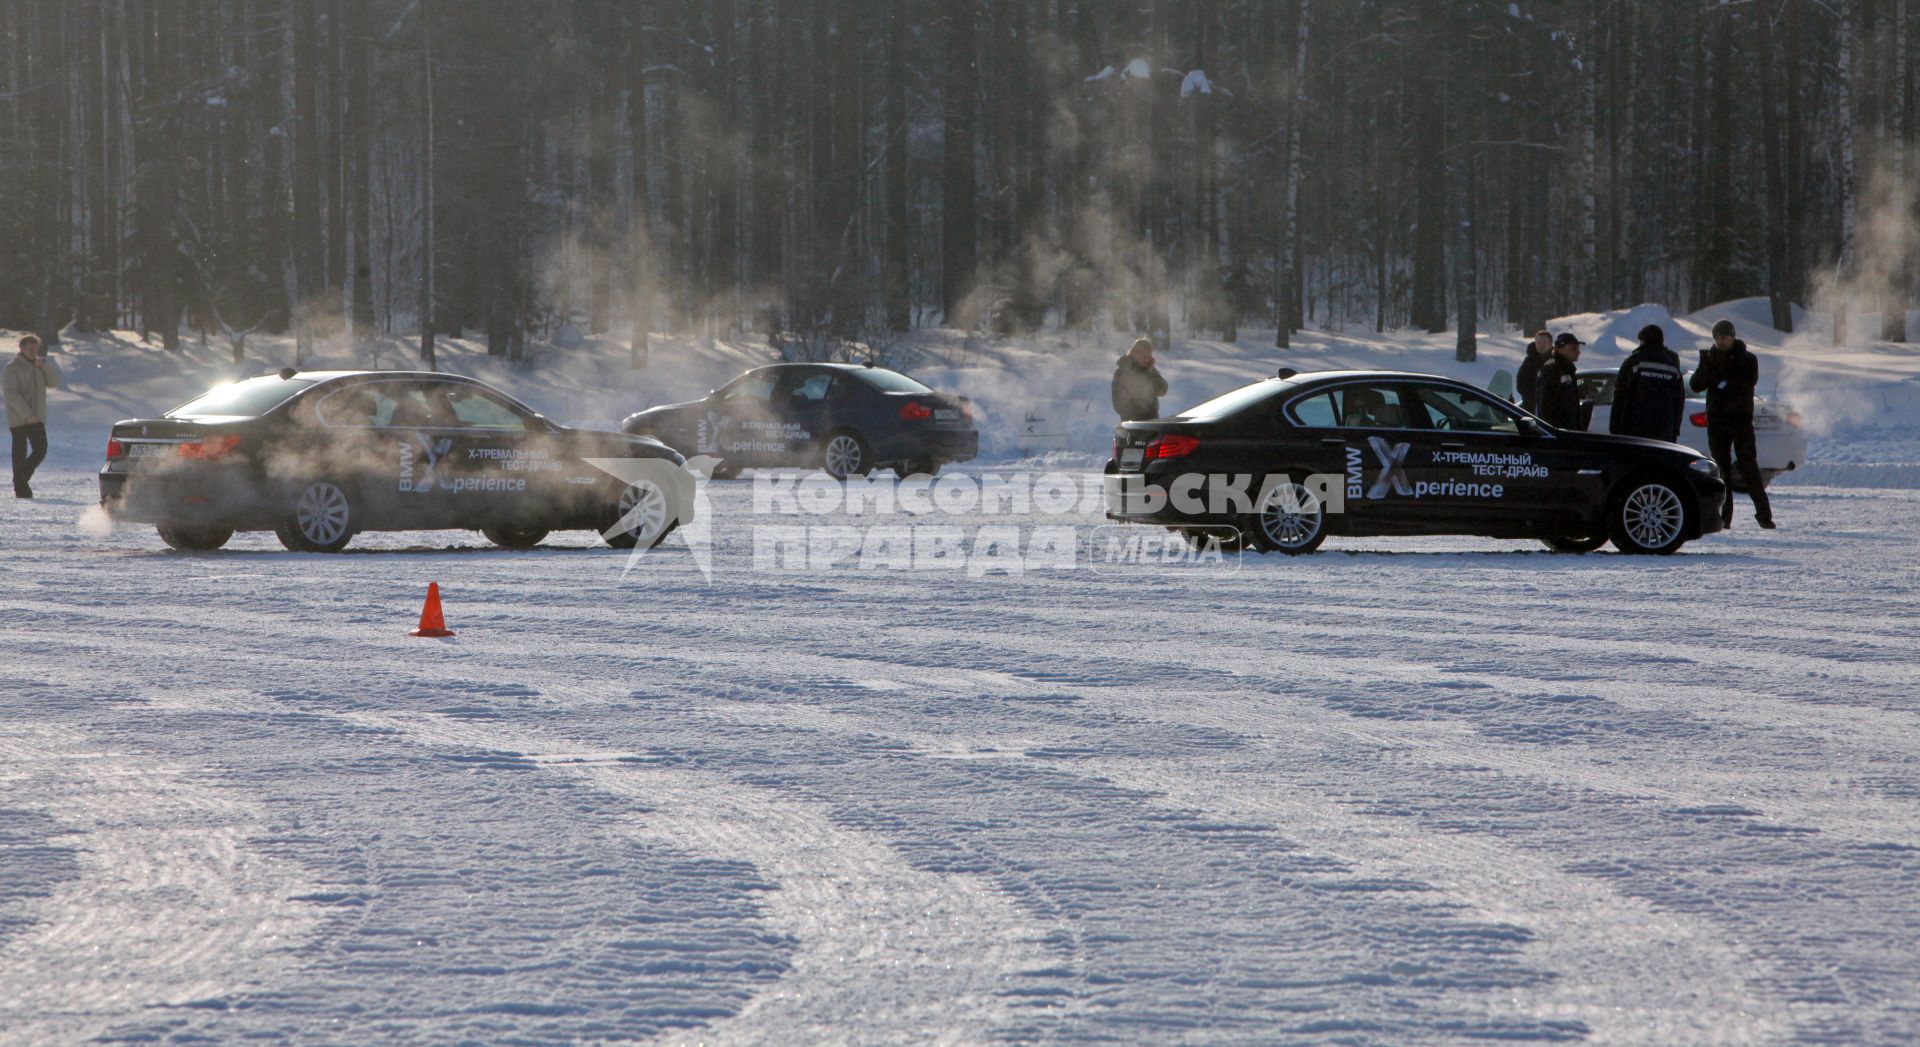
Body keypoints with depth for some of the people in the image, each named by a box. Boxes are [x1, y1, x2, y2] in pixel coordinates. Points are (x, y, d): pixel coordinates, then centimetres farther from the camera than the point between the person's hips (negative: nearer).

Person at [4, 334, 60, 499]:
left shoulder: (40, 366, 13)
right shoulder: (13, 367, -8)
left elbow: (53, 383, 6)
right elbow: (11, 393, -15)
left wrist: (45, 365, -10)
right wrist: (26, 414, -22)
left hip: (36, 417, 6)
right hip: (19, 418, -6)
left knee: (40, 450, 2)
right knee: (20, 453, -3)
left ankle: (22, 477, 21)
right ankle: (20, 488, 2)